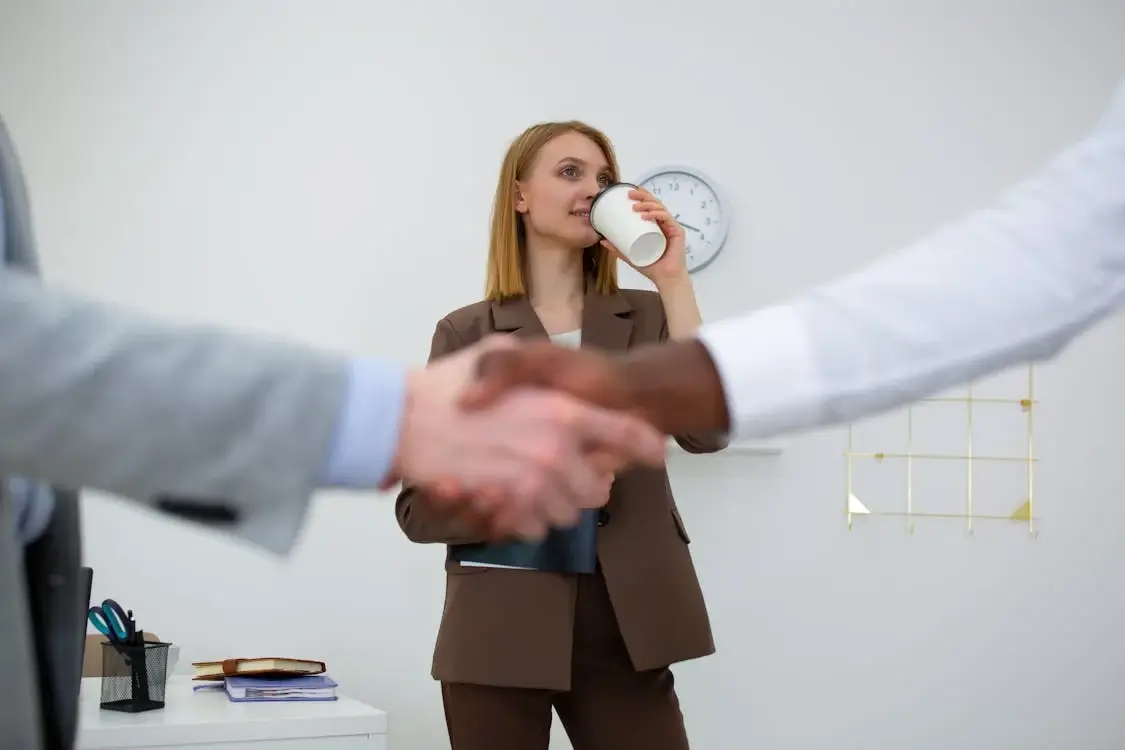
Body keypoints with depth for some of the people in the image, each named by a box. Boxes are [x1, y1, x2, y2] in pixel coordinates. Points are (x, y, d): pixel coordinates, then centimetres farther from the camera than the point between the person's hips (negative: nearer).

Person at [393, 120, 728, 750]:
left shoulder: (646, 318, 8)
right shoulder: (467, 333, 2)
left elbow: (708, 431, -10)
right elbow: (420, 504, 0)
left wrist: (673, 280, -10)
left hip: (623, 625, 2)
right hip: (502, 629, -1)